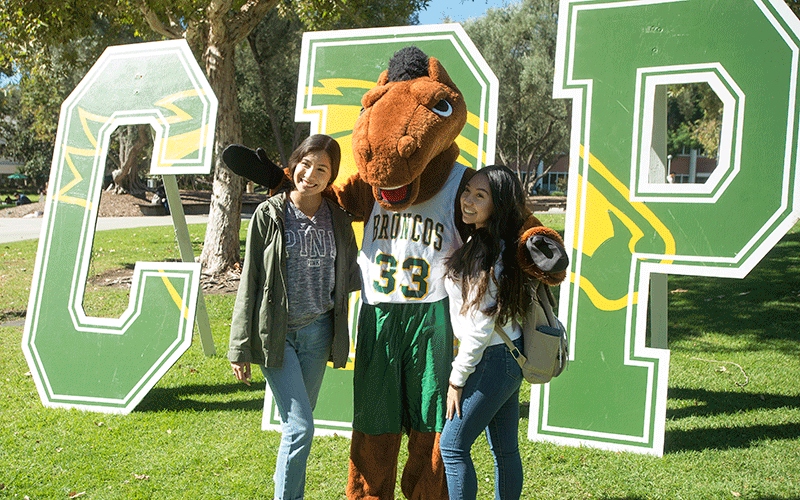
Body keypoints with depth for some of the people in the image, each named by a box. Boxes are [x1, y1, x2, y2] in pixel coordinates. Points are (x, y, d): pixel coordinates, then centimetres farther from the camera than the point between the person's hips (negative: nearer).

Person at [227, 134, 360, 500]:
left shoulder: (338, 219, 4)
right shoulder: (269, 215, -6)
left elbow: (352, 277, 14)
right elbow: (250, 282, -4)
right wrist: (241, 348, -5)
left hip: (318, 332, 4)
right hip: (277, 333, -4)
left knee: (297, 422, 13)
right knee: (300, 427, -10)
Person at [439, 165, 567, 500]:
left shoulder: (488, 252, -21)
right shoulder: (479, 240, 6)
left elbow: (480, 326, -20)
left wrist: (457, 379, -14)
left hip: (494, 360, -9)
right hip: (509, 358, 9)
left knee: (452, 445, -1)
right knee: (505, 449, 16)